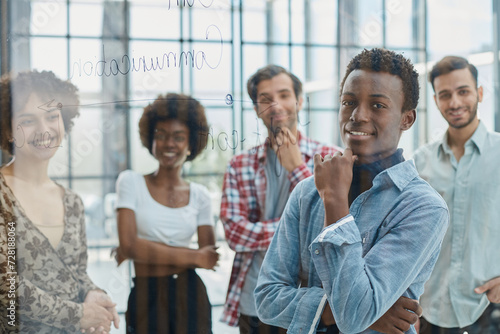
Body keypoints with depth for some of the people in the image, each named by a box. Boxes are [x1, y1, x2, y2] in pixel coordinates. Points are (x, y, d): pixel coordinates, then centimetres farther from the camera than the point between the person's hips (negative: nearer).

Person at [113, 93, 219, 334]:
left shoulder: (199, 195, 5)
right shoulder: (130, 182, -2)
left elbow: (210, 258, -1)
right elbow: (129, 245, -13)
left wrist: (148, 250, -10)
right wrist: (193, 257, -11)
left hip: (190, 296, 2)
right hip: (146, 298, -2)